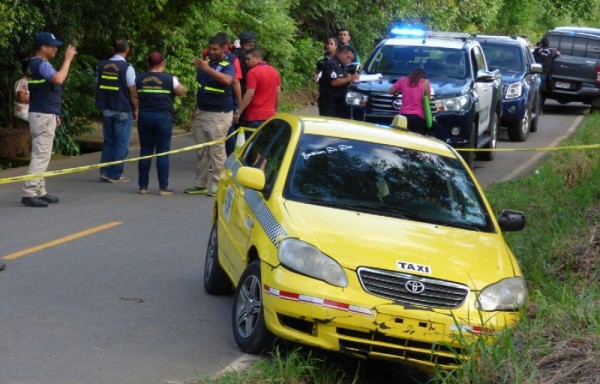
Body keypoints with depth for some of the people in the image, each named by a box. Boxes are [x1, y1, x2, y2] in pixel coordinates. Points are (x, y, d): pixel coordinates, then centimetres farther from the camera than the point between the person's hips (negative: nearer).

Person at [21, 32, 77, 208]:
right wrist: (68, 58, -24)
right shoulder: (41, 64, -16)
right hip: (43, 116, -11)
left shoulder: (35, 64, 17)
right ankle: (29, 193, -15)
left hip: (45, 115, 11)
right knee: (40, 156, -12)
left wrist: (54, 115, 23)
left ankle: (40, 191, 17)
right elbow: (58, 79, -33)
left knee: (41, 156, 13)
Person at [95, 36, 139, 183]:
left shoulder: (102, 66, 3)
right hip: (123, 111, -5)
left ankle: (105, 172, 12)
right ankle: (115, 175, 1)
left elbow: (99, 87, 10)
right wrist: (136, 110, 0)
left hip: (106, 109, 5)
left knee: (108, 142, 15)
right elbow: (133, 92, -11)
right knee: (121, 144, 2)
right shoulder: (127, 68, -13)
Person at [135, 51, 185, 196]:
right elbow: (181, 92, 9)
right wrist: (177, 82, 26)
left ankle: (143, 186, 10)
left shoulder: (139, 79, 1)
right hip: (163, 117, -3)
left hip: (144, 117, 3)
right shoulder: (169, 79, -5)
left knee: (145, 151, 8)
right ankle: (163, 187, 1)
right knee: (163, 153, 1)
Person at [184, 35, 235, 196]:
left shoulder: (227, 66, -9)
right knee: (200, 151, 10)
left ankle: (217, 186, 0)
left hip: (219, 115, -7)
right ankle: (200, 185, 17)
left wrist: (207, 69, -40)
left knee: (217, 151, -5)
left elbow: (227, 80, -34)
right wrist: (195, 110, 18)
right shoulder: (204, 63, 12)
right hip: (201, 112, 7)